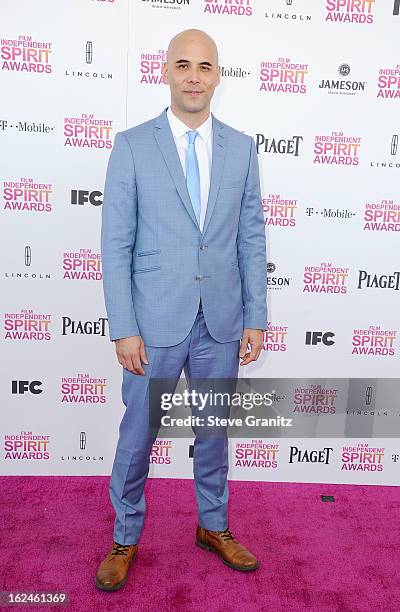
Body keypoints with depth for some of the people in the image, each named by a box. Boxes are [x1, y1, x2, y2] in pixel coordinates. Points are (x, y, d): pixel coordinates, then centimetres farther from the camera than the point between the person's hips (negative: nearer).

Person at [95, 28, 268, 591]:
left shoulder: (241, 148, 6)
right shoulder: (132, 146, -2)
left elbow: (252, 238, 6)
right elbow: (116, 244, -4)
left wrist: (256, 319, 2)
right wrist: (124, 329, -9)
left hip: (221, 323, 3)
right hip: (156, 322, -2)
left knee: (214, 430, 17)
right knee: (137, 436, 11)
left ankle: (214, 526, 41)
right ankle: (126, 538, 36)